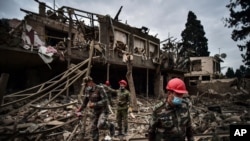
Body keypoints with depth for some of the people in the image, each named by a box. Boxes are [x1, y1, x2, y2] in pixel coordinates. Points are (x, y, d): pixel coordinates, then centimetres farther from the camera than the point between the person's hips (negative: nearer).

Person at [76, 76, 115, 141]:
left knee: (100, 125, -25)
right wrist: (79, 109, 8)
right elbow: (85, 101, 15)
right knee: (93, 128, 6)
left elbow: (105, 100, -25)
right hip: (95, 111, 7)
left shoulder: (100, 89, -20)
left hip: (103, 110, -7)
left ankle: (110, 126, 6)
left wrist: (94, 104, -29)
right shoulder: (87, 90, 1)